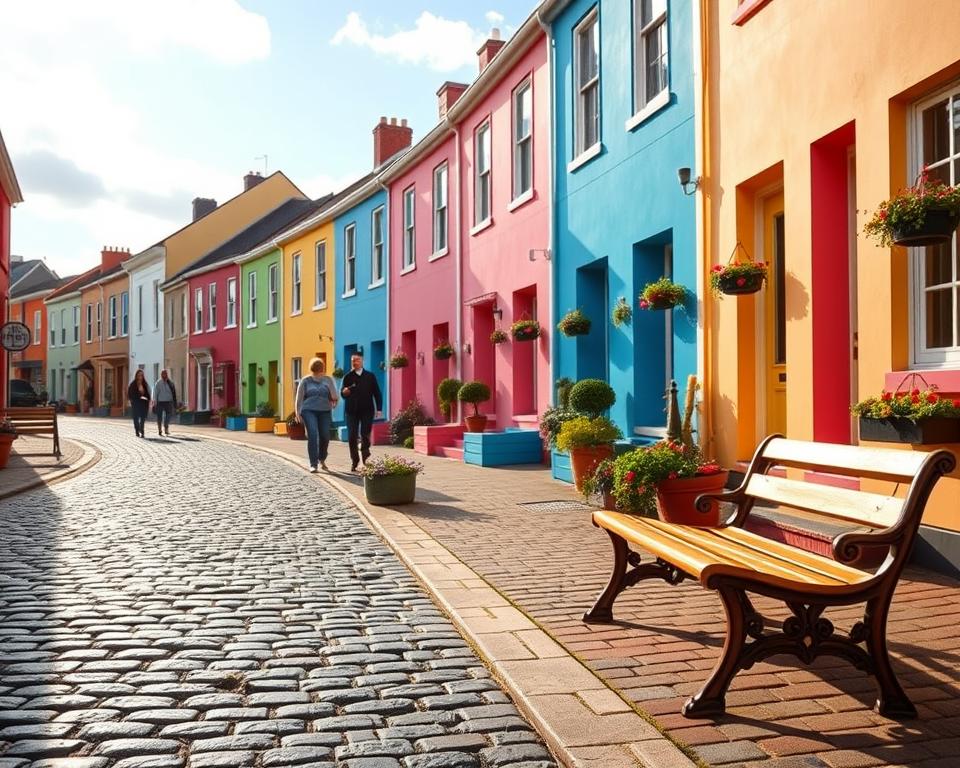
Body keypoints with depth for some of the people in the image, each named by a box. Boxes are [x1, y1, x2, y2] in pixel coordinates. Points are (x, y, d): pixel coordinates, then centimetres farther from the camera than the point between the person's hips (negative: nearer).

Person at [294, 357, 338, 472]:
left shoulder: (328, 380, 10)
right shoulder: (305, 381, 8)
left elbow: (334, 397, 3)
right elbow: (299, 397, 7)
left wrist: (334, 399, -20)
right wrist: (298, 413, -1)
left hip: (324, 411, 2)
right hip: (309, 411, -2)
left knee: (325, 436, -2)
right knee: (313, 435, -16)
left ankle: (322, 459, 27)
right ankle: (313, 464, -12)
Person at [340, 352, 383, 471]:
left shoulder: (370, 376, 8)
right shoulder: (348, 377, 6)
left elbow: (377, 393, 8)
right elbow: (342, 393, 3)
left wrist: (379, 408, 1)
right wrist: (344, 392, -22)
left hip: (367, 410, 0)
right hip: (352, 411, 0)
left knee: (365, 435, -4)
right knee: (352, 436, -2)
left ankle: (366, 459, 11)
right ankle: (354, 461, 9)